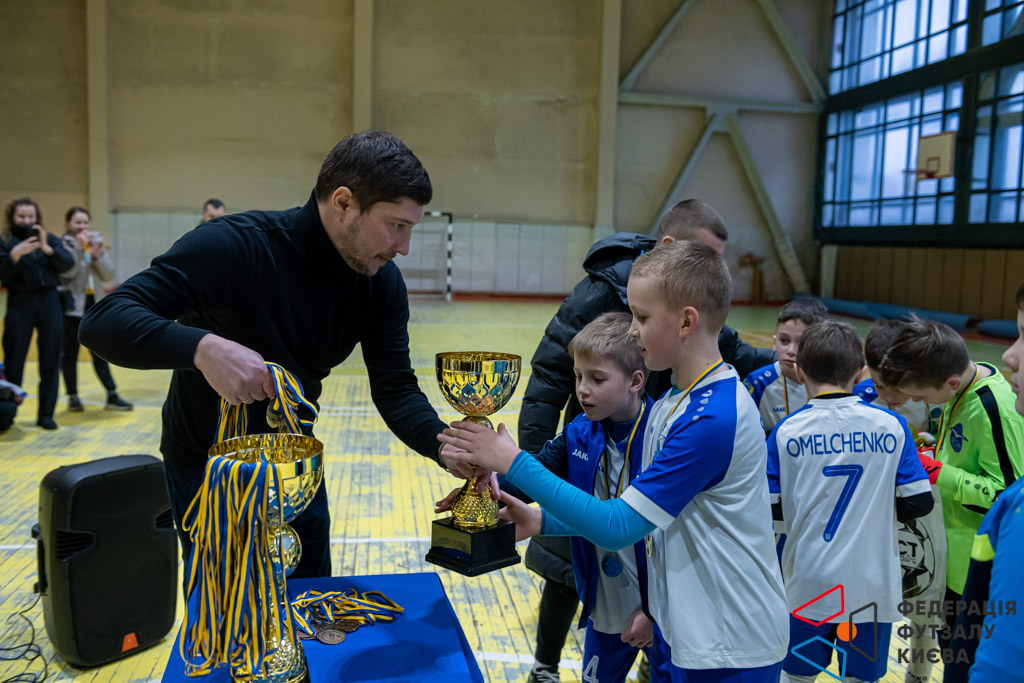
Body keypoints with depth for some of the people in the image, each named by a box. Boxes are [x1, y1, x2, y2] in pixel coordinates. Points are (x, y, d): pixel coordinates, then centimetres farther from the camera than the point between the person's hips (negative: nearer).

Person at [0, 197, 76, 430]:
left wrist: (47, 249, -17)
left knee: (50, 362, 4)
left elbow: (68, 264, -4)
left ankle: (46, 414, 13)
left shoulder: (49, 239, 9)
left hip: (49, 303, 2)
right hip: (19, 306, -2)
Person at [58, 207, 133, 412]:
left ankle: (112, 396, 5)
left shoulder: (96, 243, 9)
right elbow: (65, 272, -19)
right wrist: (79, 248, -23)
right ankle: (73, 397, 14)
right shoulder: (62, 245, -4)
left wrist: (98, 255, -12)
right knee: (70, 353, 5)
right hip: (72, 306, -4)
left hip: (94, 304, 4)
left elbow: (109, 275, 4)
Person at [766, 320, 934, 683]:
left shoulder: (786, 431, -10)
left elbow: (768, 507, -6)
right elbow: (918, 503, -5)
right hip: (872, 586, 1)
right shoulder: (891, 425, -7)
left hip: (808, 587, -1)